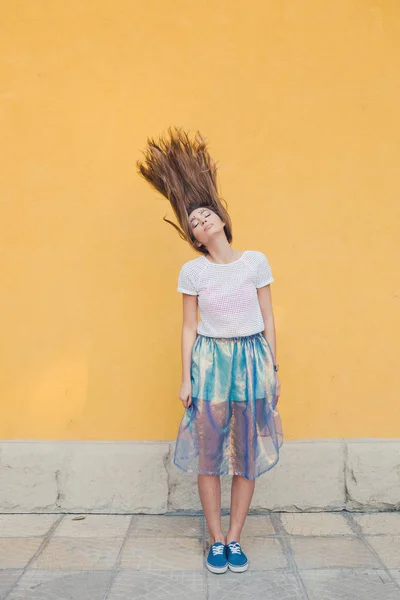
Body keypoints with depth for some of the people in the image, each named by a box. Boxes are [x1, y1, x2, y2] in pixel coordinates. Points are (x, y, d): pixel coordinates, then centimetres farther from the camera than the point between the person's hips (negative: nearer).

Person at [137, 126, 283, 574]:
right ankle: (216, 540, 19)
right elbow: (189, 328, 2)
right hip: (209, 361, 0)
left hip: (251, 359, 1)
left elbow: (268, 319, 4)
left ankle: (234, 538, 20)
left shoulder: (256, 261, -1)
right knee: (208, 453, 3)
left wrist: (273, 370, 3)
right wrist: (185, 378, -1)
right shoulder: (192, 271, -2)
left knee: (247, 454, 5)